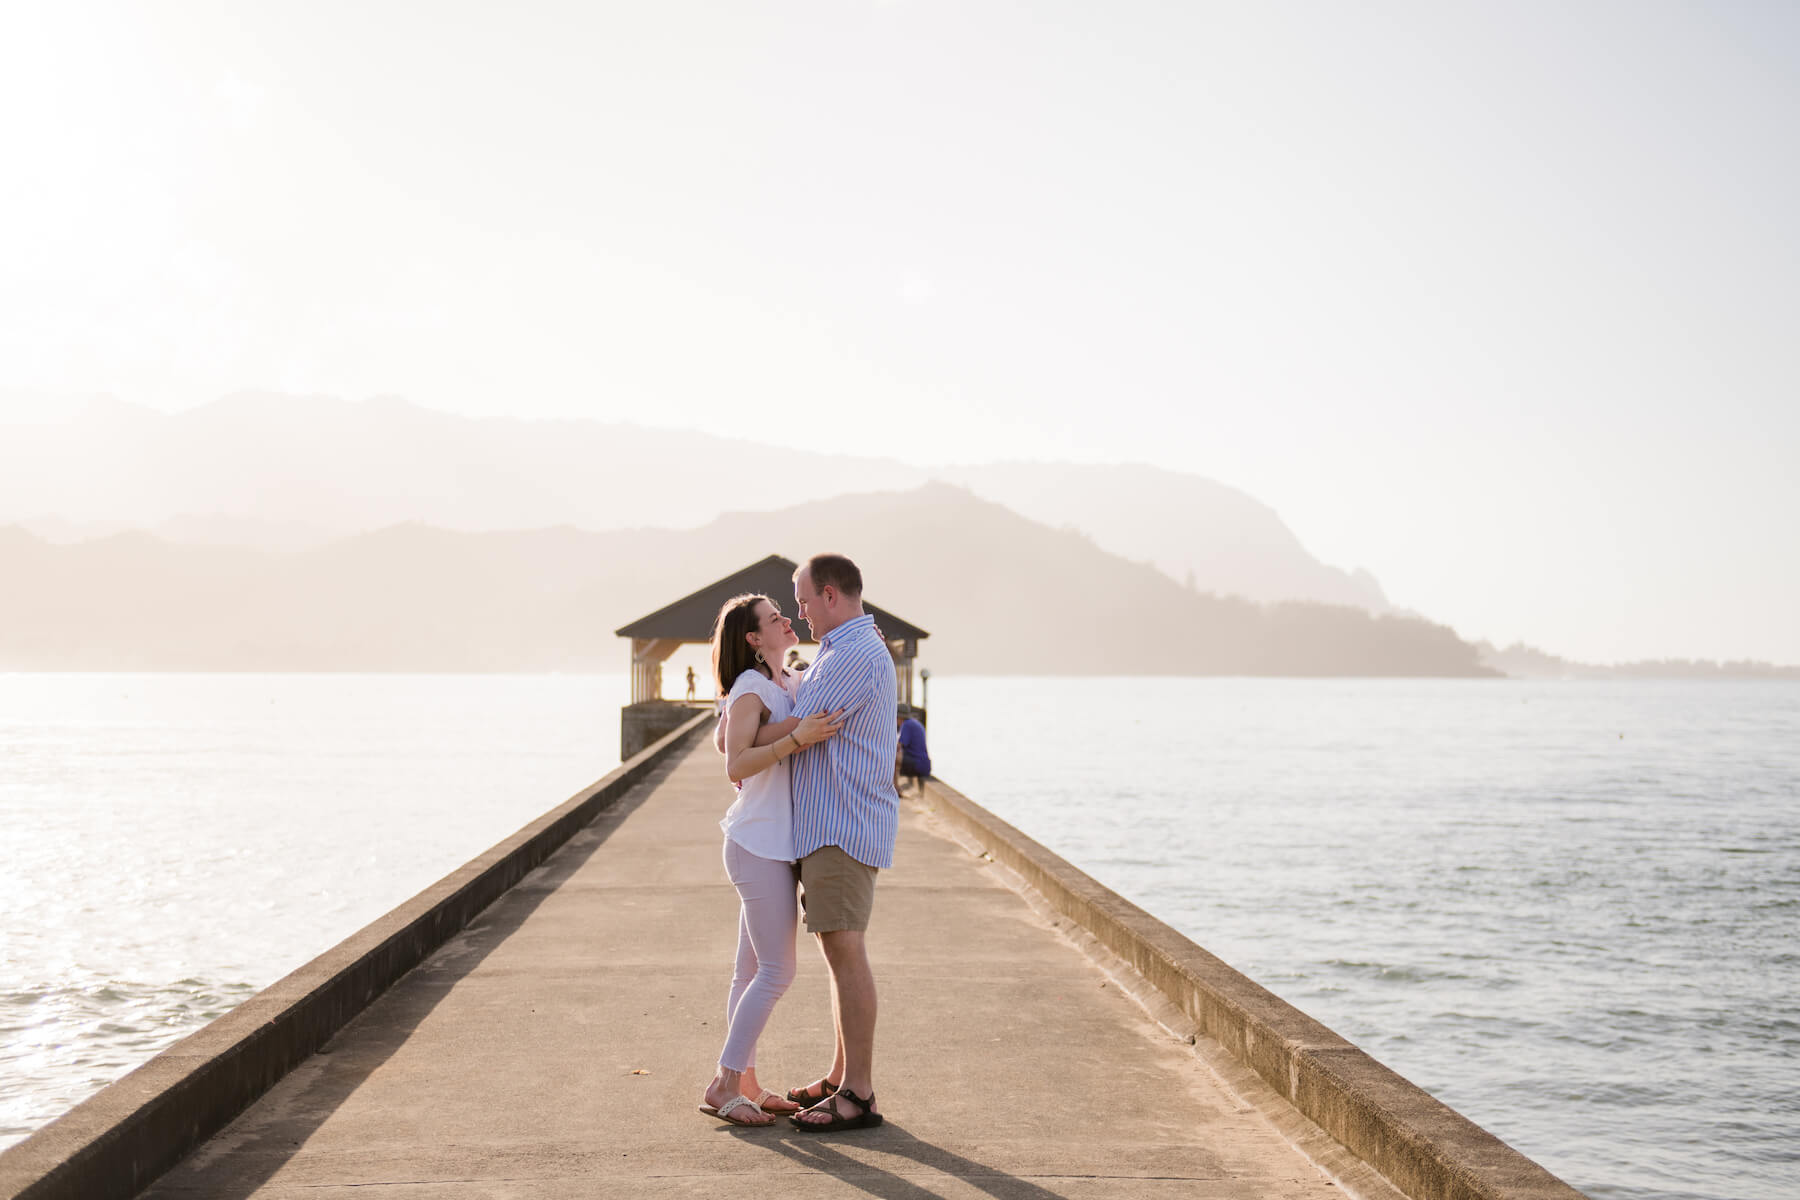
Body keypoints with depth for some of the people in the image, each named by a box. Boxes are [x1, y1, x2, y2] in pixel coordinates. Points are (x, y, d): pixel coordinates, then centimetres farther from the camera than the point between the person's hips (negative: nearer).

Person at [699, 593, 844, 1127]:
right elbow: (736, 765, -22)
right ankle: (723, 1086, -5)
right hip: (760, 842, -9)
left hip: (775, 842, 9)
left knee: (753, 970, 11)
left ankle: (744, 1082, 16)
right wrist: (795, 738, -33)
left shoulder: (793, 683, 12)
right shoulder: (751, 688, -13)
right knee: (777, 971, -9)